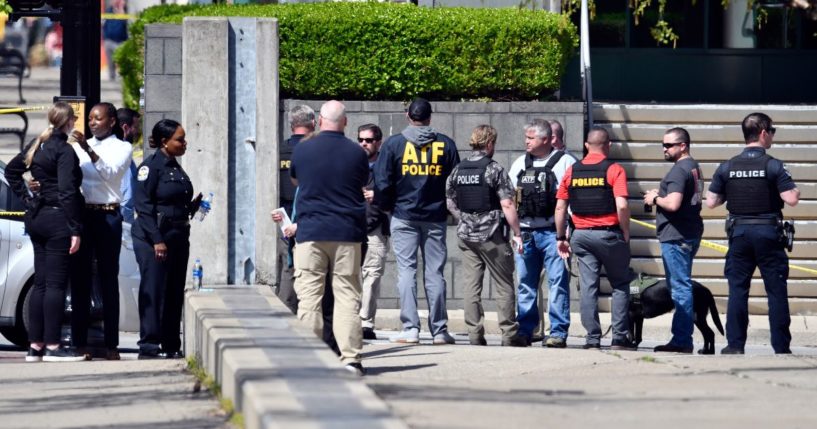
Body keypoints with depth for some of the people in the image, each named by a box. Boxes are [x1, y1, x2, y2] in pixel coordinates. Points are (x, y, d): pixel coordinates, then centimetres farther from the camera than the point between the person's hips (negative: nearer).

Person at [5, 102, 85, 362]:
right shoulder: (64, 150, -13)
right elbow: (67, 192, -19)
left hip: (36, 217, 8)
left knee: (40, 283, 10)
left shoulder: (39, 146, 11)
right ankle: (52, 347, -8)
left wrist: (27, 199, 19)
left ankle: (35, 345, 11)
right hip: (57, 219, -8)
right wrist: (75, 230, -18)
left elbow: (12, 170, 23)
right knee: (56, 284, -7)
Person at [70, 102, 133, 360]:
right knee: (80, 278, 1)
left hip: (107, 216, -3)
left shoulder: (122, 148, 5)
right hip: (81, 215, 3)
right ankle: (80, 342, 3)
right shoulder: (80, 147, 14)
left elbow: (111, 172, -13)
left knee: (108, 278, -2)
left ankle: (111, 344, -2)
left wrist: (89, 151, -26)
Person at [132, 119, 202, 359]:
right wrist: (157, 240, -20)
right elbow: (143, 206, -15)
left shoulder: (176, 168, 17)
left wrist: (195, 205, 6)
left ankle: (171, 346, 14)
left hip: (178, 237, 9)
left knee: (175, 292, 9)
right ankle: (149, 346, -6)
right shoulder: (152, 166, -9)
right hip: (153, 237, -9)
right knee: (153, 291, -7)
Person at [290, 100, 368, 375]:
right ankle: (350, 357, -4)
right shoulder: (356, 154, -1)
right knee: (347, 296, 2)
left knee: (309, 296, 1)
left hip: (310, 232, -1)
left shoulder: (302, 150, 0)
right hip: (348, 233, 1)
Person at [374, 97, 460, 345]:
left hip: (403, 216, -2)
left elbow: (382, 183, -4)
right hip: (435, 217, 2)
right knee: (435, 272, 5)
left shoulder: (394, 144, -3)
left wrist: (386, 206, 12)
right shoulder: (445, 144, 3)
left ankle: (410, 329, -6)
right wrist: (449, 208, 20)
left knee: (406, 270, 0)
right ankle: (439, 330, 5)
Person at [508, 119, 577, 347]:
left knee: (557, 282, -7)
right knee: (525, 283, 8)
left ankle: (558, 332, -6)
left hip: (552, 232, -6)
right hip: (525, 232, 6)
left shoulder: (565, 163, -1)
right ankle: (524, 331, 14)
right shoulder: (519, 164, 16)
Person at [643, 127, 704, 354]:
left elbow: (673, 204, -26)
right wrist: (661, 195, 15)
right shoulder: (694, 167, 17)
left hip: (676, 237, -11)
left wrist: (655, 199, -7)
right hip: (691, 234, 11)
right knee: (681, 286, 14)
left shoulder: (679, 170, -15)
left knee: (680, 287, -9)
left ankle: (682, 341, -10)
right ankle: (682, 340, 17)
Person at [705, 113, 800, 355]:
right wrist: (796, 191, 8)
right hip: (768, 233, -3)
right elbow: (791, 200, -14)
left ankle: (735, 344, 3)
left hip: (739, 233, 3)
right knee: (776, 291, 3)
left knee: (737, 290, 6)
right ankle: (781, 346, 3)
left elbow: (711, 202, 3)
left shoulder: (727, 168, 2)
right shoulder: (773, 166, -8)